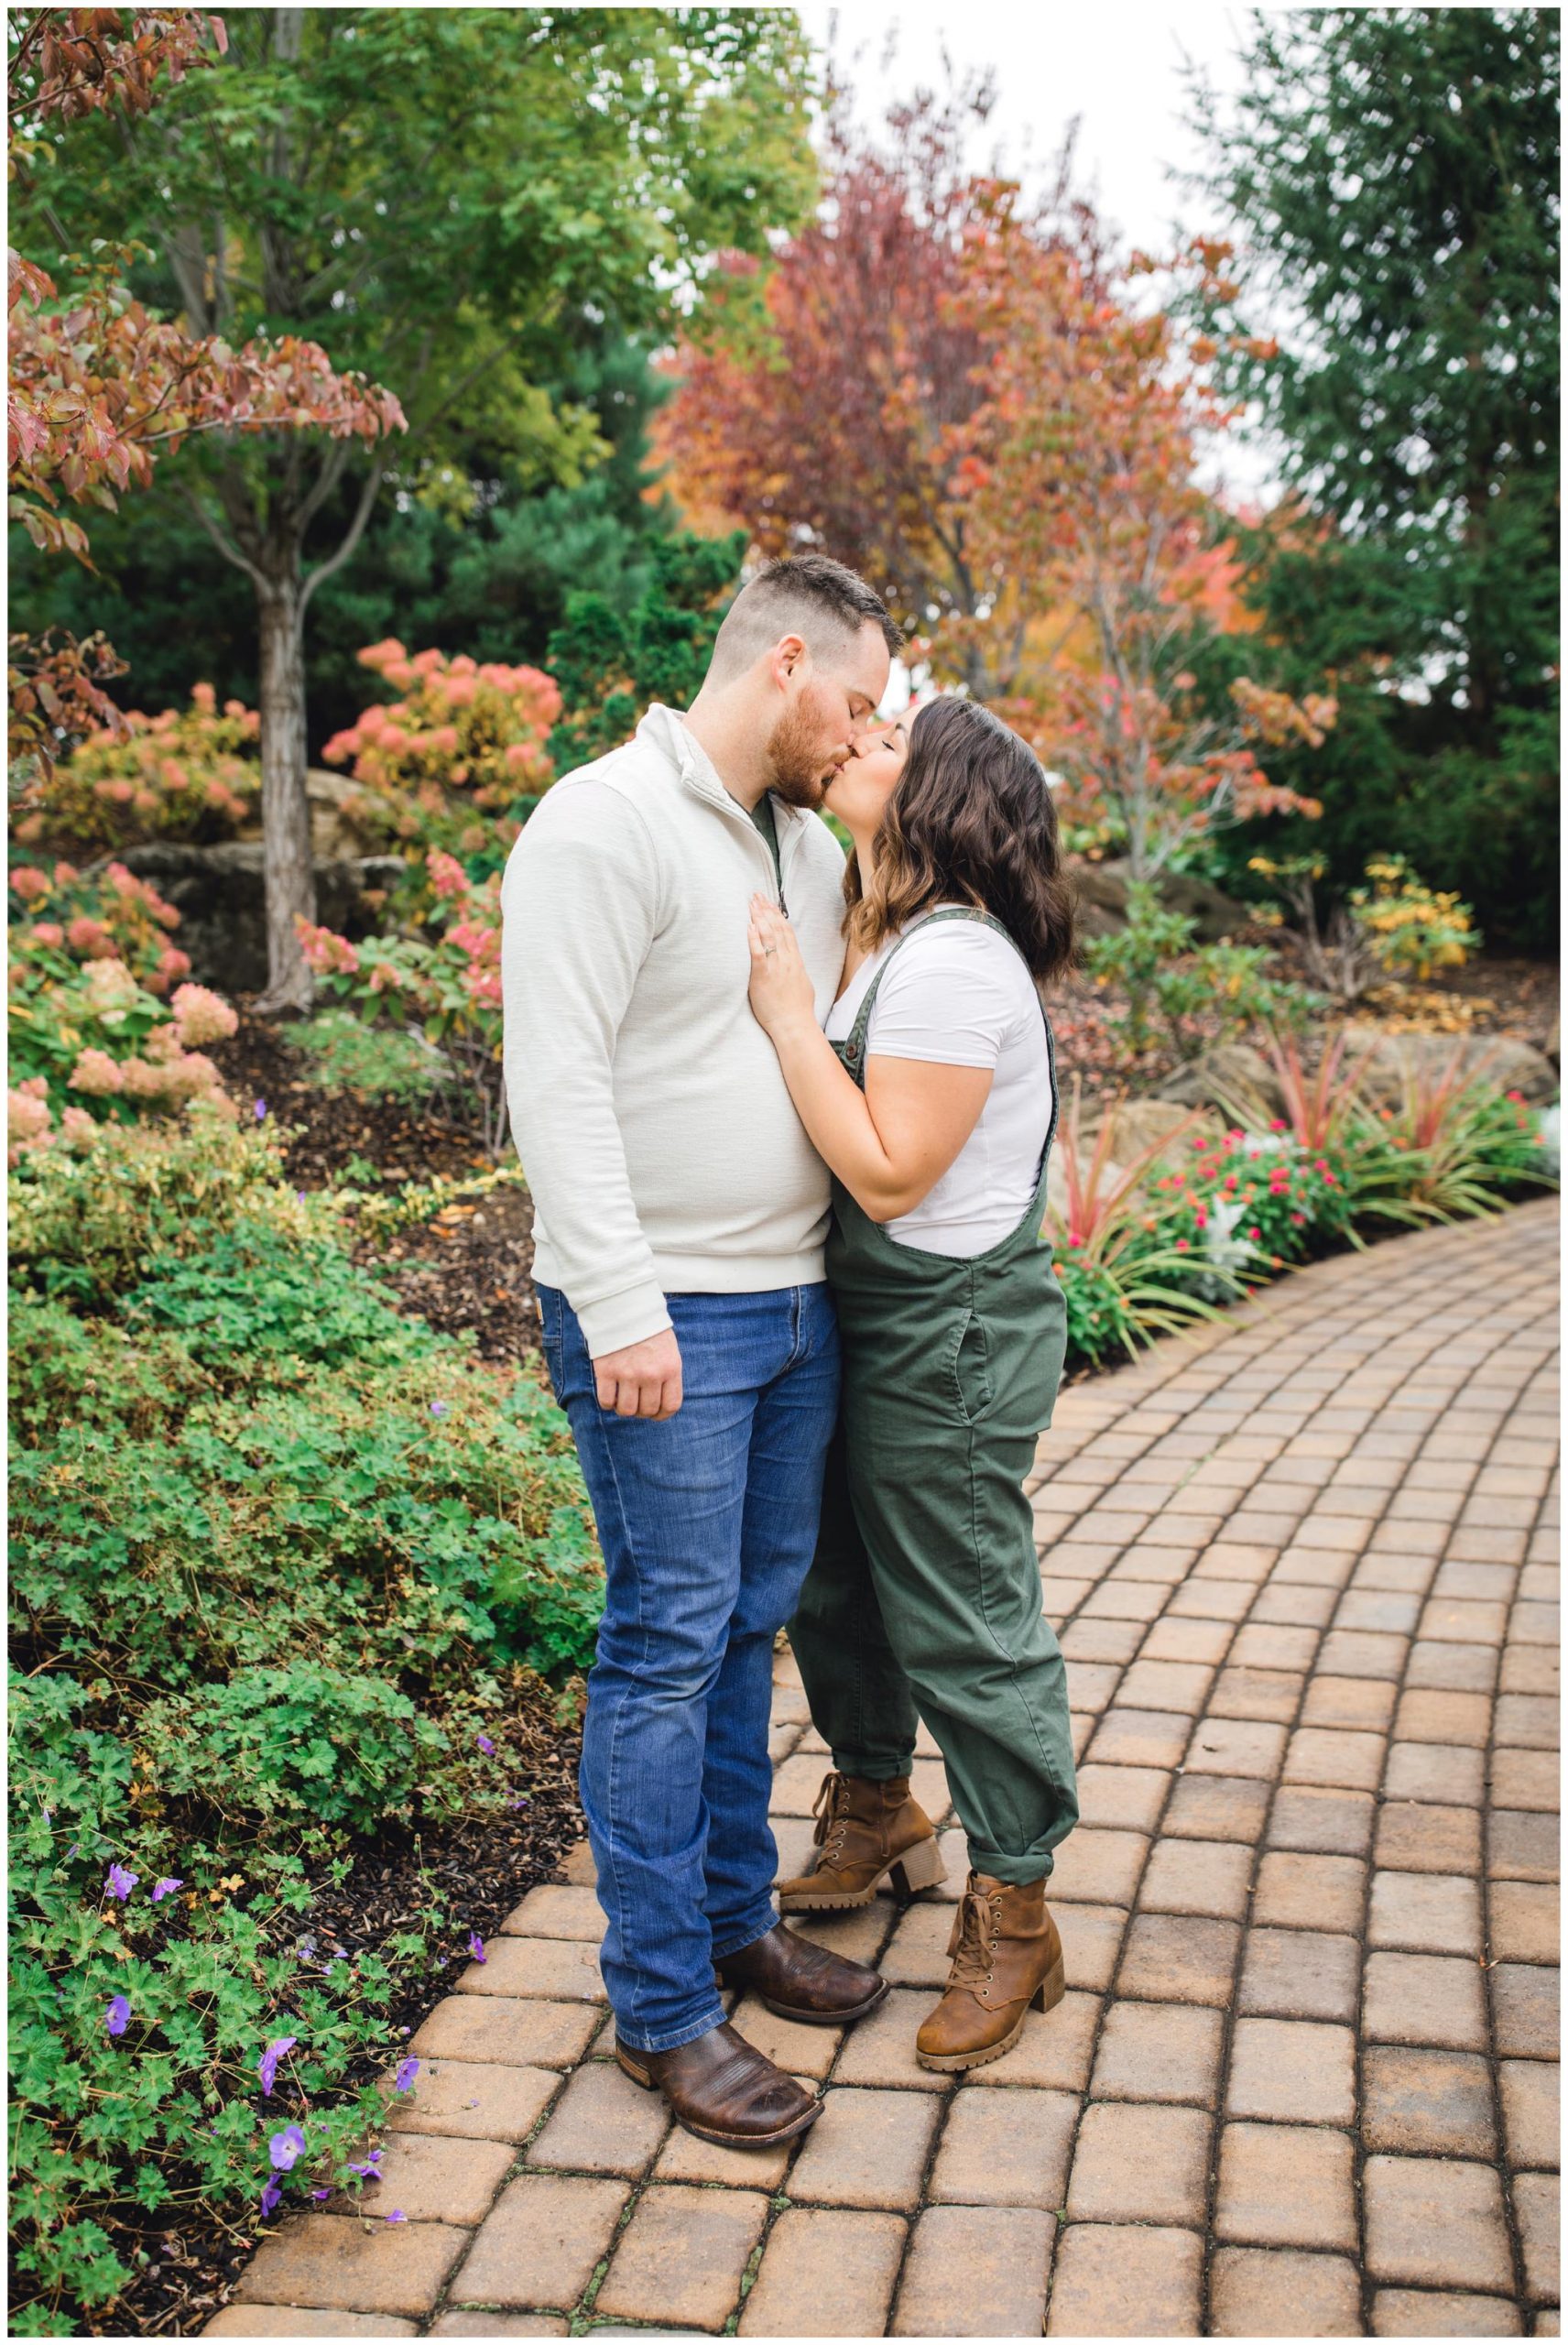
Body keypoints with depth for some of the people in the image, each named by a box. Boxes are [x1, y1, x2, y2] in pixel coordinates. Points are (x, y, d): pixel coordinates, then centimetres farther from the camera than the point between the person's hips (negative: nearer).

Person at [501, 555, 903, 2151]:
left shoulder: (807, 841, 14)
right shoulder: (606, 823, -13)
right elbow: (556, 1079, -19)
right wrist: (621, 1303, -23)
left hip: (796, 1300, 8)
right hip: (659, 1316, -8)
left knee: (753, 1620, 16)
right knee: (669, 1643, -1)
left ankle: (736, 1915, 31)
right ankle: (661, 2006, 11)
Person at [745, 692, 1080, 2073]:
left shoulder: (951, 958, -21)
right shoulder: (886, 940, 9)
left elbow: (888, 1174, -25)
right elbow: (845, 1146, 9)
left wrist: (789, 1011, -23)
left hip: (955, 1341, -10)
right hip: (870, 1326, 10)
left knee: (964, 1624, 2)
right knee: (839, 1584, 21)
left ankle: (1012, 1918, 18)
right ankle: (876, 1819, 44)